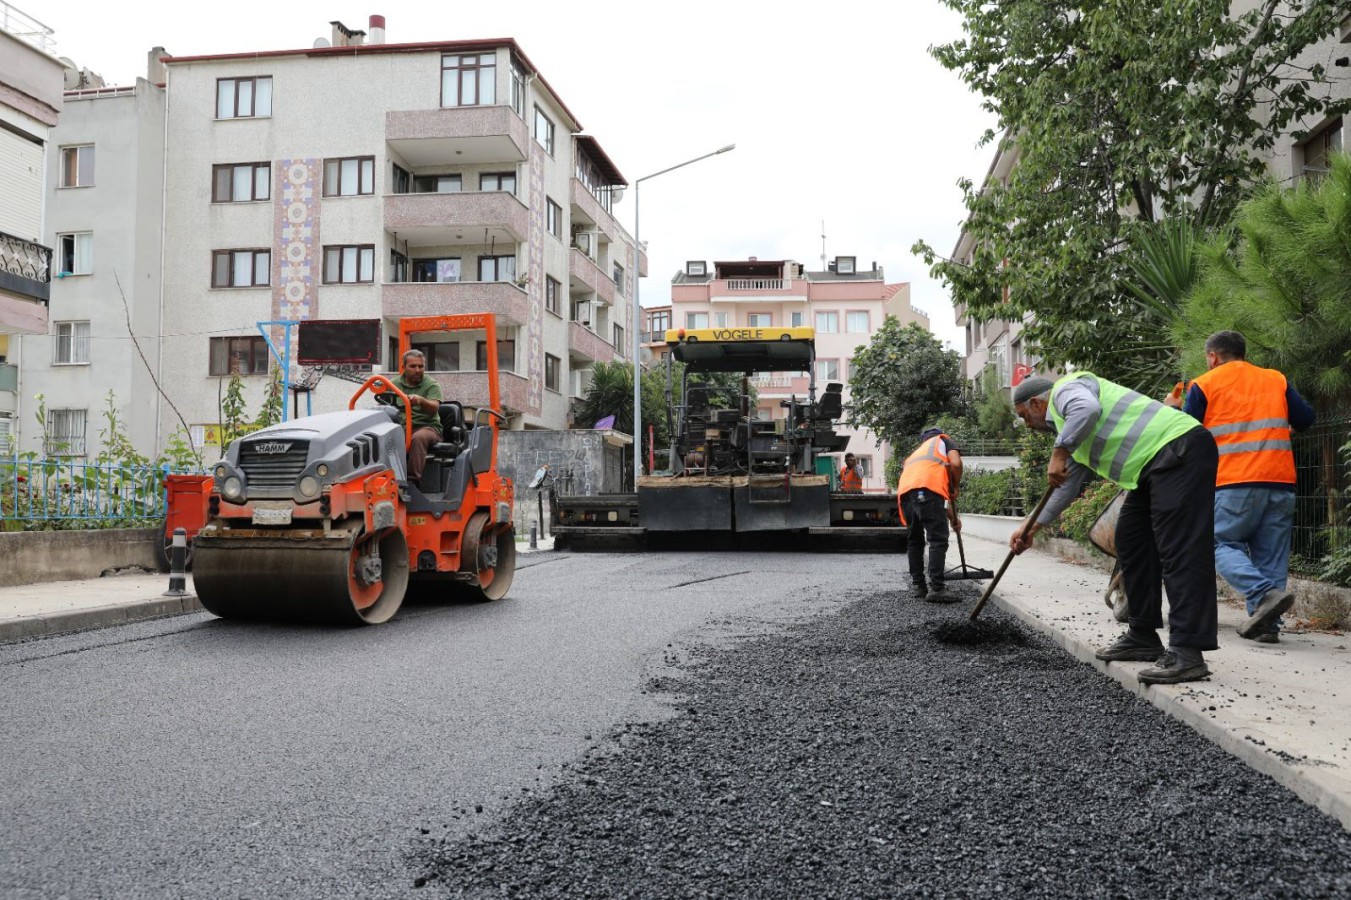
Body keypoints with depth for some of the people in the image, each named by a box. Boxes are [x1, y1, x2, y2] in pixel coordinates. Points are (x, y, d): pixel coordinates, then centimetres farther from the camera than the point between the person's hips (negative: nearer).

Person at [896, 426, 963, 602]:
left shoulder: (918, 451, 43)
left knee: (914, 540, 18)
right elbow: (955, 464, 4)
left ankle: (919, 585, 20)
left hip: (905, 490, 6)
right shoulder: (943, 440, 28)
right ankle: (936, 588, -12)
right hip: (926, 487, -6)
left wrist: (952, 517, 45)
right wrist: (954, 487, 19)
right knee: (938, 539, -5)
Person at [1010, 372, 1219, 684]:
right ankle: (1143, 637, 20)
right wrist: (1033, 527, 32)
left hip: (1180, 450, -11)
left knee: (1180, 550, -15)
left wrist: (1058, 453, -19)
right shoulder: (1065, 424, 27)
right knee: (1131, 543, 14)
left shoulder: (1065, 388, -2)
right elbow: (1070, 483, 32)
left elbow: (1088, 409, -28)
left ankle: (1187, 654, -19)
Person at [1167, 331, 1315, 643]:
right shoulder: (1276, 380, 16)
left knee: (1223, 544, 2)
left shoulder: (1204, 385, 5)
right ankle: (1266, 624, 3)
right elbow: (1305, 419, 13)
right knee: (1271, 554, 7)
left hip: (1236, 482, -4)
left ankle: (1265, 594, -21)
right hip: (1281, 481, 4)